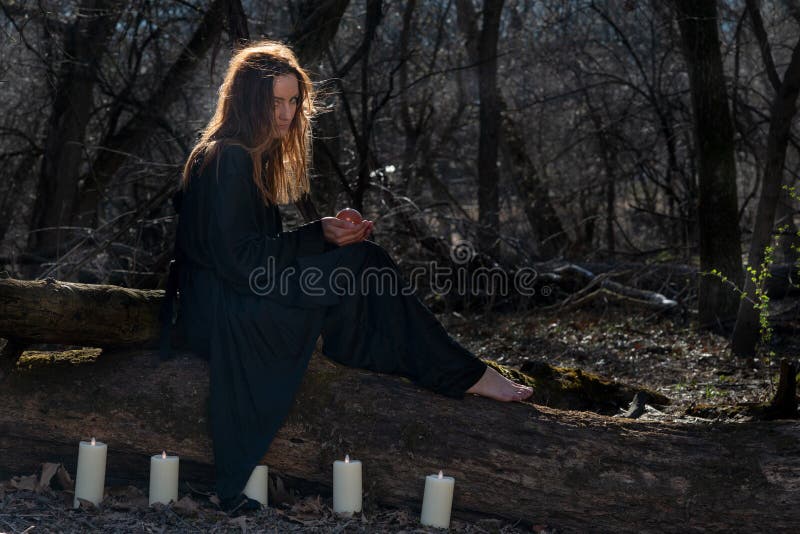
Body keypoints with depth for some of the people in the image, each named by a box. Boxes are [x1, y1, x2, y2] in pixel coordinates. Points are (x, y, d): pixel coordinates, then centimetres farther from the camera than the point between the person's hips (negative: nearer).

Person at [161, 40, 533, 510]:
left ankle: (462, 372, -8)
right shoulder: (226, 159, -15)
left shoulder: (252, 155, 16)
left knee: (366, 262, -5)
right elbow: (237, 259, -21)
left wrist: (331, 234, -1)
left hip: (245, 295, 9)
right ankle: (463, 374, -7)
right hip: (223, 313, -9)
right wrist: (319, 236, -18)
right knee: (364, 266, -16)